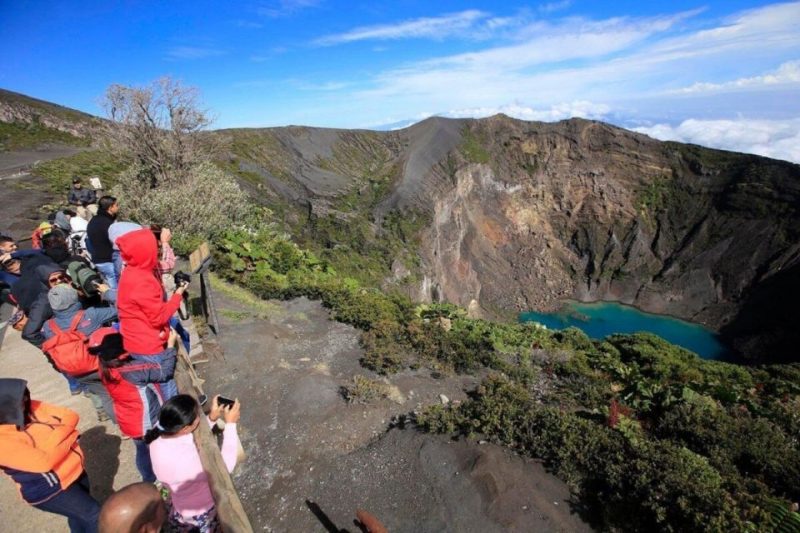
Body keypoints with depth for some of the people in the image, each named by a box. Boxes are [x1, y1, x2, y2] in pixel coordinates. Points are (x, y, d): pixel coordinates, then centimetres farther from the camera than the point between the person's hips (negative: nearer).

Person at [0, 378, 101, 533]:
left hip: (74, 470, 7)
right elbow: (44, 462, -31)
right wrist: (63, 431, -19)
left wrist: (58, 431, -22)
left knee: (80, 516, 25)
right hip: (51, 490, -6)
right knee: (96, 516, 2)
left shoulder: (30, 407, -8)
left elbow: (71, 416, -4)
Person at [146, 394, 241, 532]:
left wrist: (212, 418, -14)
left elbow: (193, 441, -3)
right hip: (201, 512, -6)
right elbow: (225, 467, -31)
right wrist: (230, 424, -28)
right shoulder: (184, 460, -46)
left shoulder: (160, 432, -23)